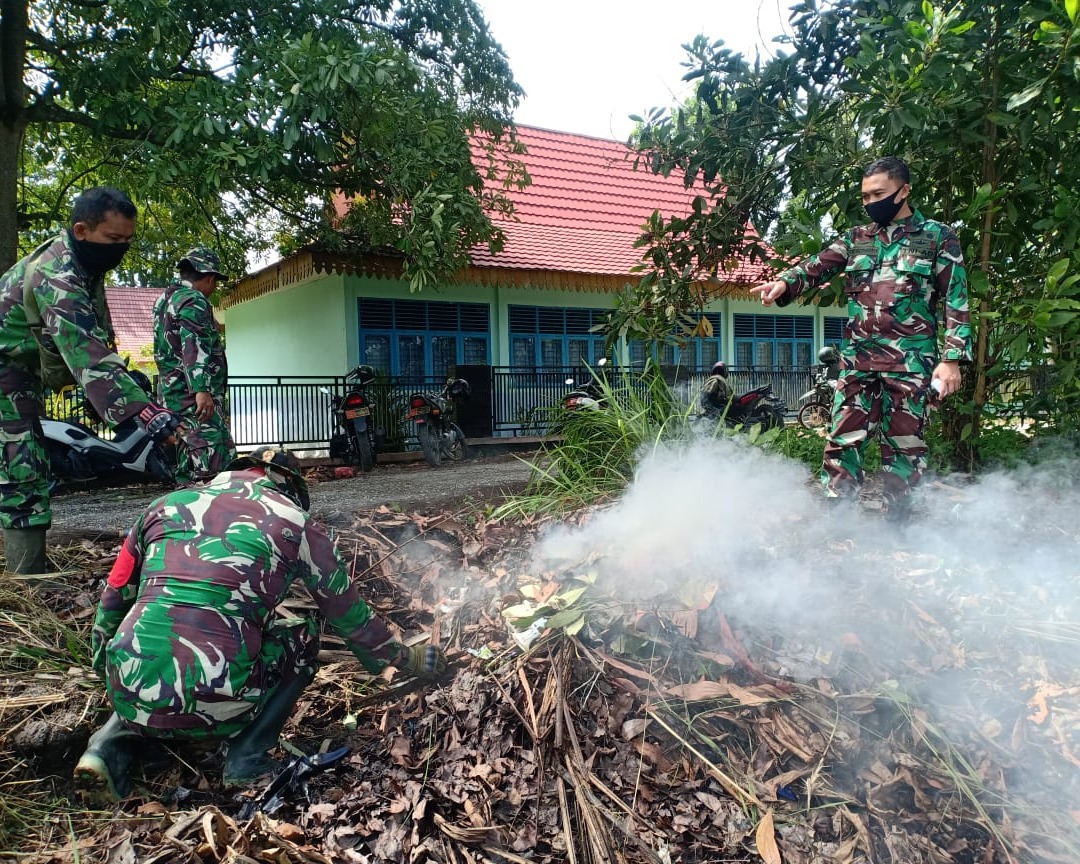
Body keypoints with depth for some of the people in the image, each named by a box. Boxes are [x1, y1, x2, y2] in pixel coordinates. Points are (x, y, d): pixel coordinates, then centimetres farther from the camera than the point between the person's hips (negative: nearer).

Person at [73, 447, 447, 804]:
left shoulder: (167, 503, 16)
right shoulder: (293, 521, 7)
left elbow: (113, 601, 22)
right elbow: (350, 615, 16)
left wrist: (104, 670, 38)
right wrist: (405, 658, 32)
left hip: (130, 698, 4)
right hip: (217, 708, -4)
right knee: (301, 636, 23)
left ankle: (109, 745, 13)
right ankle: (247, 757, 10)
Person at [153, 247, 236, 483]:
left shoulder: (165, 299, 21)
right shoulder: (193, 301, -10)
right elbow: (194, 347, -23)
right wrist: (202, 390, -30)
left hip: (173, 392, 10)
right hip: (194, 393, -10)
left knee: (188, 458, 13)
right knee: (215, 461, -15)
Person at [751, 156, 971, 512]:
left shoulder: (937, 237, 4)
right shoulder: (856, 238, 14)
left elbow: (956, 301, 0)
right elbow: (817, 266, 2)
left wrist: (951, 359, -9)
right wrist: (784, 283, -20)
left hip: (911, 362, -3)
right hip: (858, 359, 3)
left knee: (903, 444, 4)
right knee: (843, 439, 1)